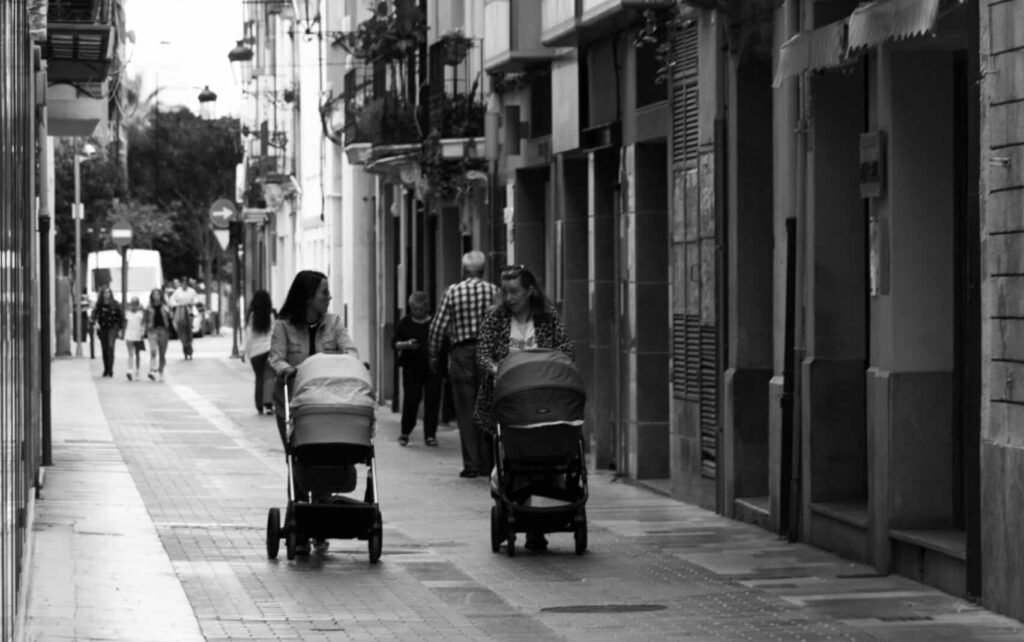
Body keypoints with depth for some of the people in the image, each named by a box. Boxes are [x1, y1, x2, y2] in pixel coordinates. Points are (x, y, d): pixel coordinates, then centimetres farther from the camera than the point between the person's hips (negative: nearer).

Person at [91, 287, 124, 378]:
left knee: (110, 346, -19)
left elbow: (121, 316, 4)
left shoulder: (114, 304, -3)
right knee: (104, 349, 6)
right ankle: (106, 369, 17)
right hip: (102, 328, 2)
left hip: (112, 327, -2)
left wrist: (120, 329, 2)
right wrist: (95, 322, -32)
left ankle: (110, 368, -19)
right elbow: (94, 313, -12)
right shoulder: (99, 305, -1)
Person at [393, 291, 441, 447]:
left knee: (432, 400, -2)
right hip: (412, 368, 0)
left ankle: (430, 435, 3)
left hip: (432, 368, 1)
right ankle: (405, 433, 10)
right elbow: (395, 343, 4)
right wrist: (406, 345, -16)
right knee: (410, 400, -3)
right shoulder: (405, 323, 6)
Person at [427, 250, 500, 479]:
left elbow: (438, 326, -1)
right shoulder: (494, 291, 0)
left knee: (465, 411, 3)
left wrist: (433, 355, 8)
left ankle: (471, 464, -1)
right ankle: (488, 462, 9)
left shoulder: (453, 291, -1)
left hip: (462, 353, -1)